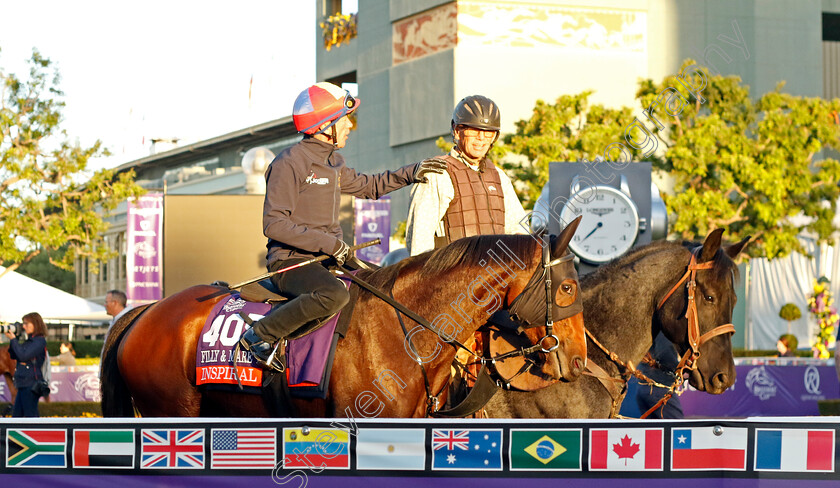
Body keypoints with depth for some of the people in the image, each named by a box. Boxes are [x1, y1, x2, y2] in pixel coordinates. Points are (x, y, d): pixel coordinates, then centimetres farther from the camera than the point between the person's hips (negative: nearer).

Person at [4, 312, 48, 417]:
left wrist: (13, 340, -11)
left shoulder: (40, 341, -10)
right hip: (23, 385, 9)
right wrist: (12, 340, 4)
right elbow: (13, 356, 17)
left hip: (31, 385, -9)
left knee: (30, 415, -7)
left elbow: (23, 356, -19)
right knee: (16, 415, 12)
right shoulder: (28, 341, 16)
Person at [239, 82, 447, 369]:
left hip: (327, 258, 9)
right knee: (335, 294, -37)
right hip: (290, 262, -9)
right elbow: (273, 224, -19)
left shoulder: (333, 162, 15)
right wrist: (327, 243, -23)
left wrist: (411, 173, 20)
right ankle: (260, 335, -25)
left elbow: (366, 187, 33)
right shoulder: (289, 164, -13)